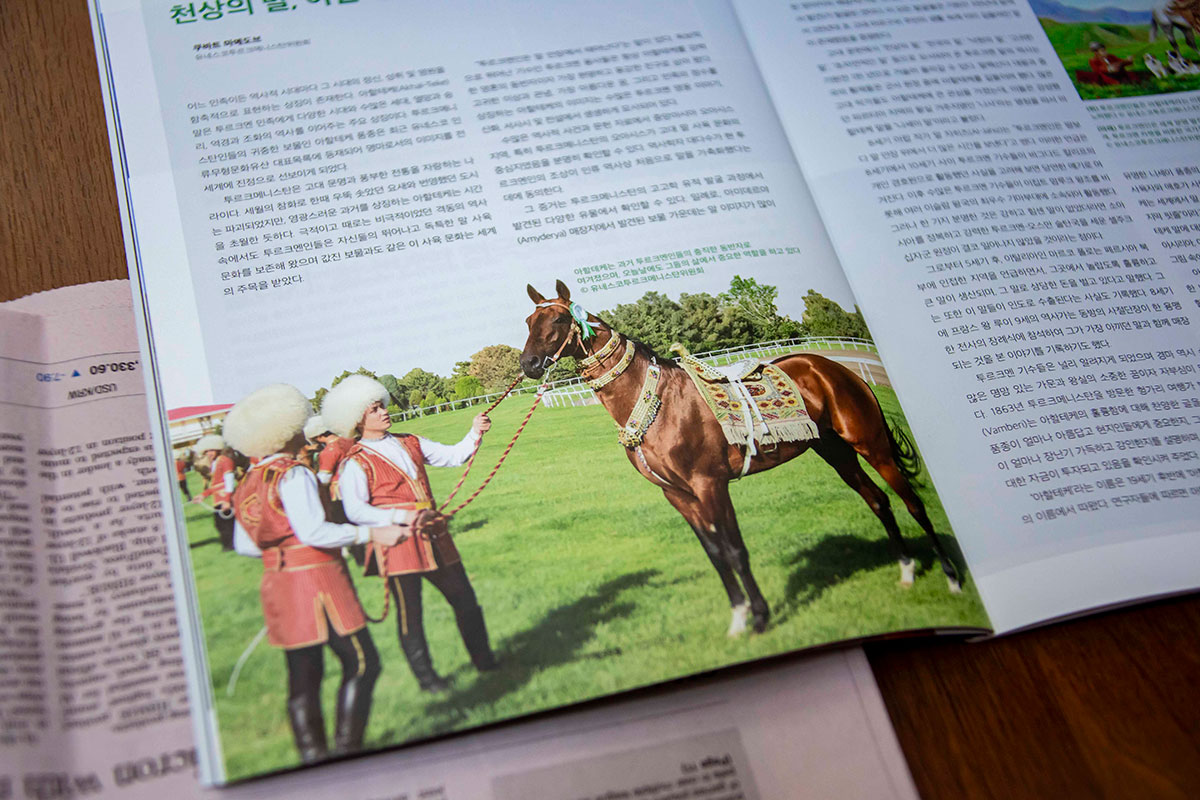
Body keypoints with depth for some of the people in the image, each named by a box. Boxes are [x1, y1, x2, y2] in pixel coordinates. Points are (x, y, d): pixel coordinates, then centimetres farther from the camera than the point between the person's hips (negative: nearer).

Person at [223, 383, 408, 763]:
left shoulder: (247, 483, 12)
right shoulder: (292, 475, -13)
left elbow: (243, 545, 17)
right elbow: (313, 531, -23)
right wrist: (371, 533, -19)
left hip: (278, 585, 9)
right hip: (315, 580, -9)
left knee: (304, 674, 11)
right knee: (361, 663, -4)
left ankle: (313, 754, 15)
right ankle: (347, 748, -6)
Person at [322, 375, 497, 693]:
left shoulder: (409, 443, 13)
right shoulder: (355, 462, -8)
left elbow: (452, 456, 14)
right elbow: (355, 510, -18)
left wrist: (475, 433, -3)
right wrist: (402, 516, -27)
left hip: (434, 535, 6)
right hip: (397, 541, -6)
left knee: (465, 598, 12)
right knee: (409, 612, 1)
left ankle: (484, 661, 27)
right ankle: (426, 676, 16)